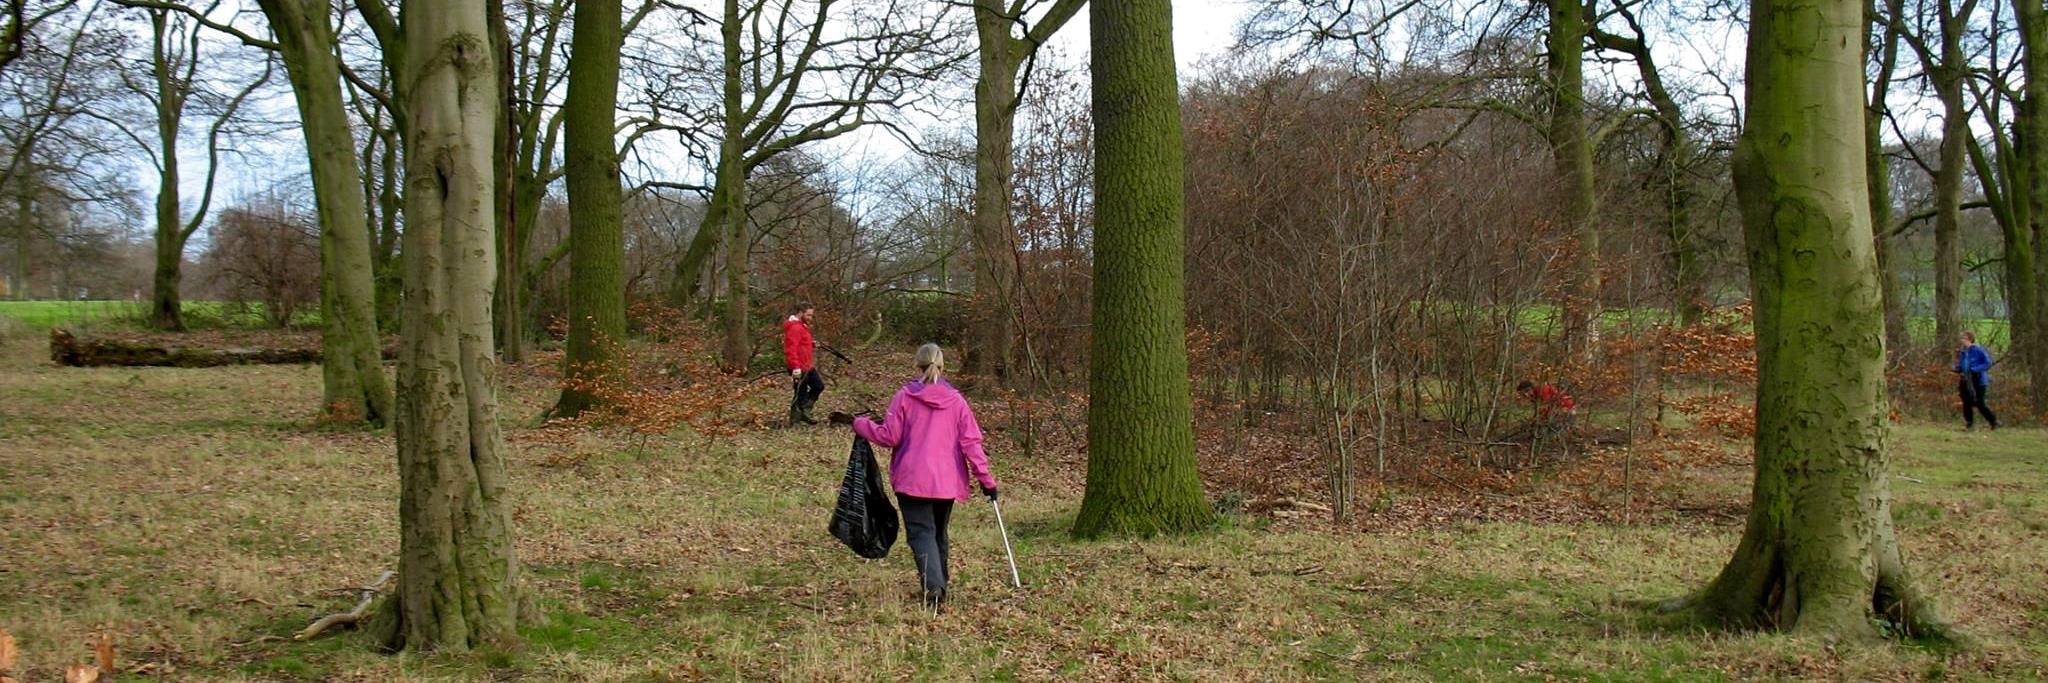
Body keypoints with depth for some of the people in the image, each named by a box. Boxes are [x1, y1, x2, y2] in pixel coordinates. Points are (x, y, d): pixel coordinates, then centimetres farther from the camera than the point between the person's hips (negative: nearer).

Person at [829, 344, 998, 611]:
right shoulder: (956, 400, 2)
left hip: (912, 479, -3)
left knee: (921, 532, -5)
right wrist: (986, 479, 4)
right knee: (938, 532, 21)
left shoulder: (905, 397, -5)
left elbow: (889, 437, -5)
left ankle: (933, 586, -24)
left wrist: (855, 422, 8)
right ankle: (939, 582, 28)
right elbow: (971, 443, -1)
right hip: (947, 481, 3)